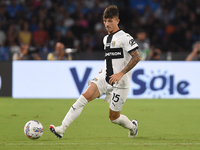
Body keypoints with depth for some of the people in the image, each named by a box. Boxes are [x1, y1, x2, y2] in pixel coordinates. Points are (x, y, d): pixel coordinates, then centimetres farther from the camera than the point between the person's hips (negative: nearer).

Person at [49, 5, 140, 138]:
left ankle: (132, 126, 35)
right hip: (105, 78, 6)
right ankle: (62, 129, -23)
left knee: (113, 117, 1)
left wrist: (121, 73, -22)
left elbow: (136, 57, -16)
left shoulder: (124, 37, -10)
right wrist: (105, 70, 15)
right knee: (85, 96, -17)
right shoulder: (106, 39, 14)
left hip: (120, 82, -6)